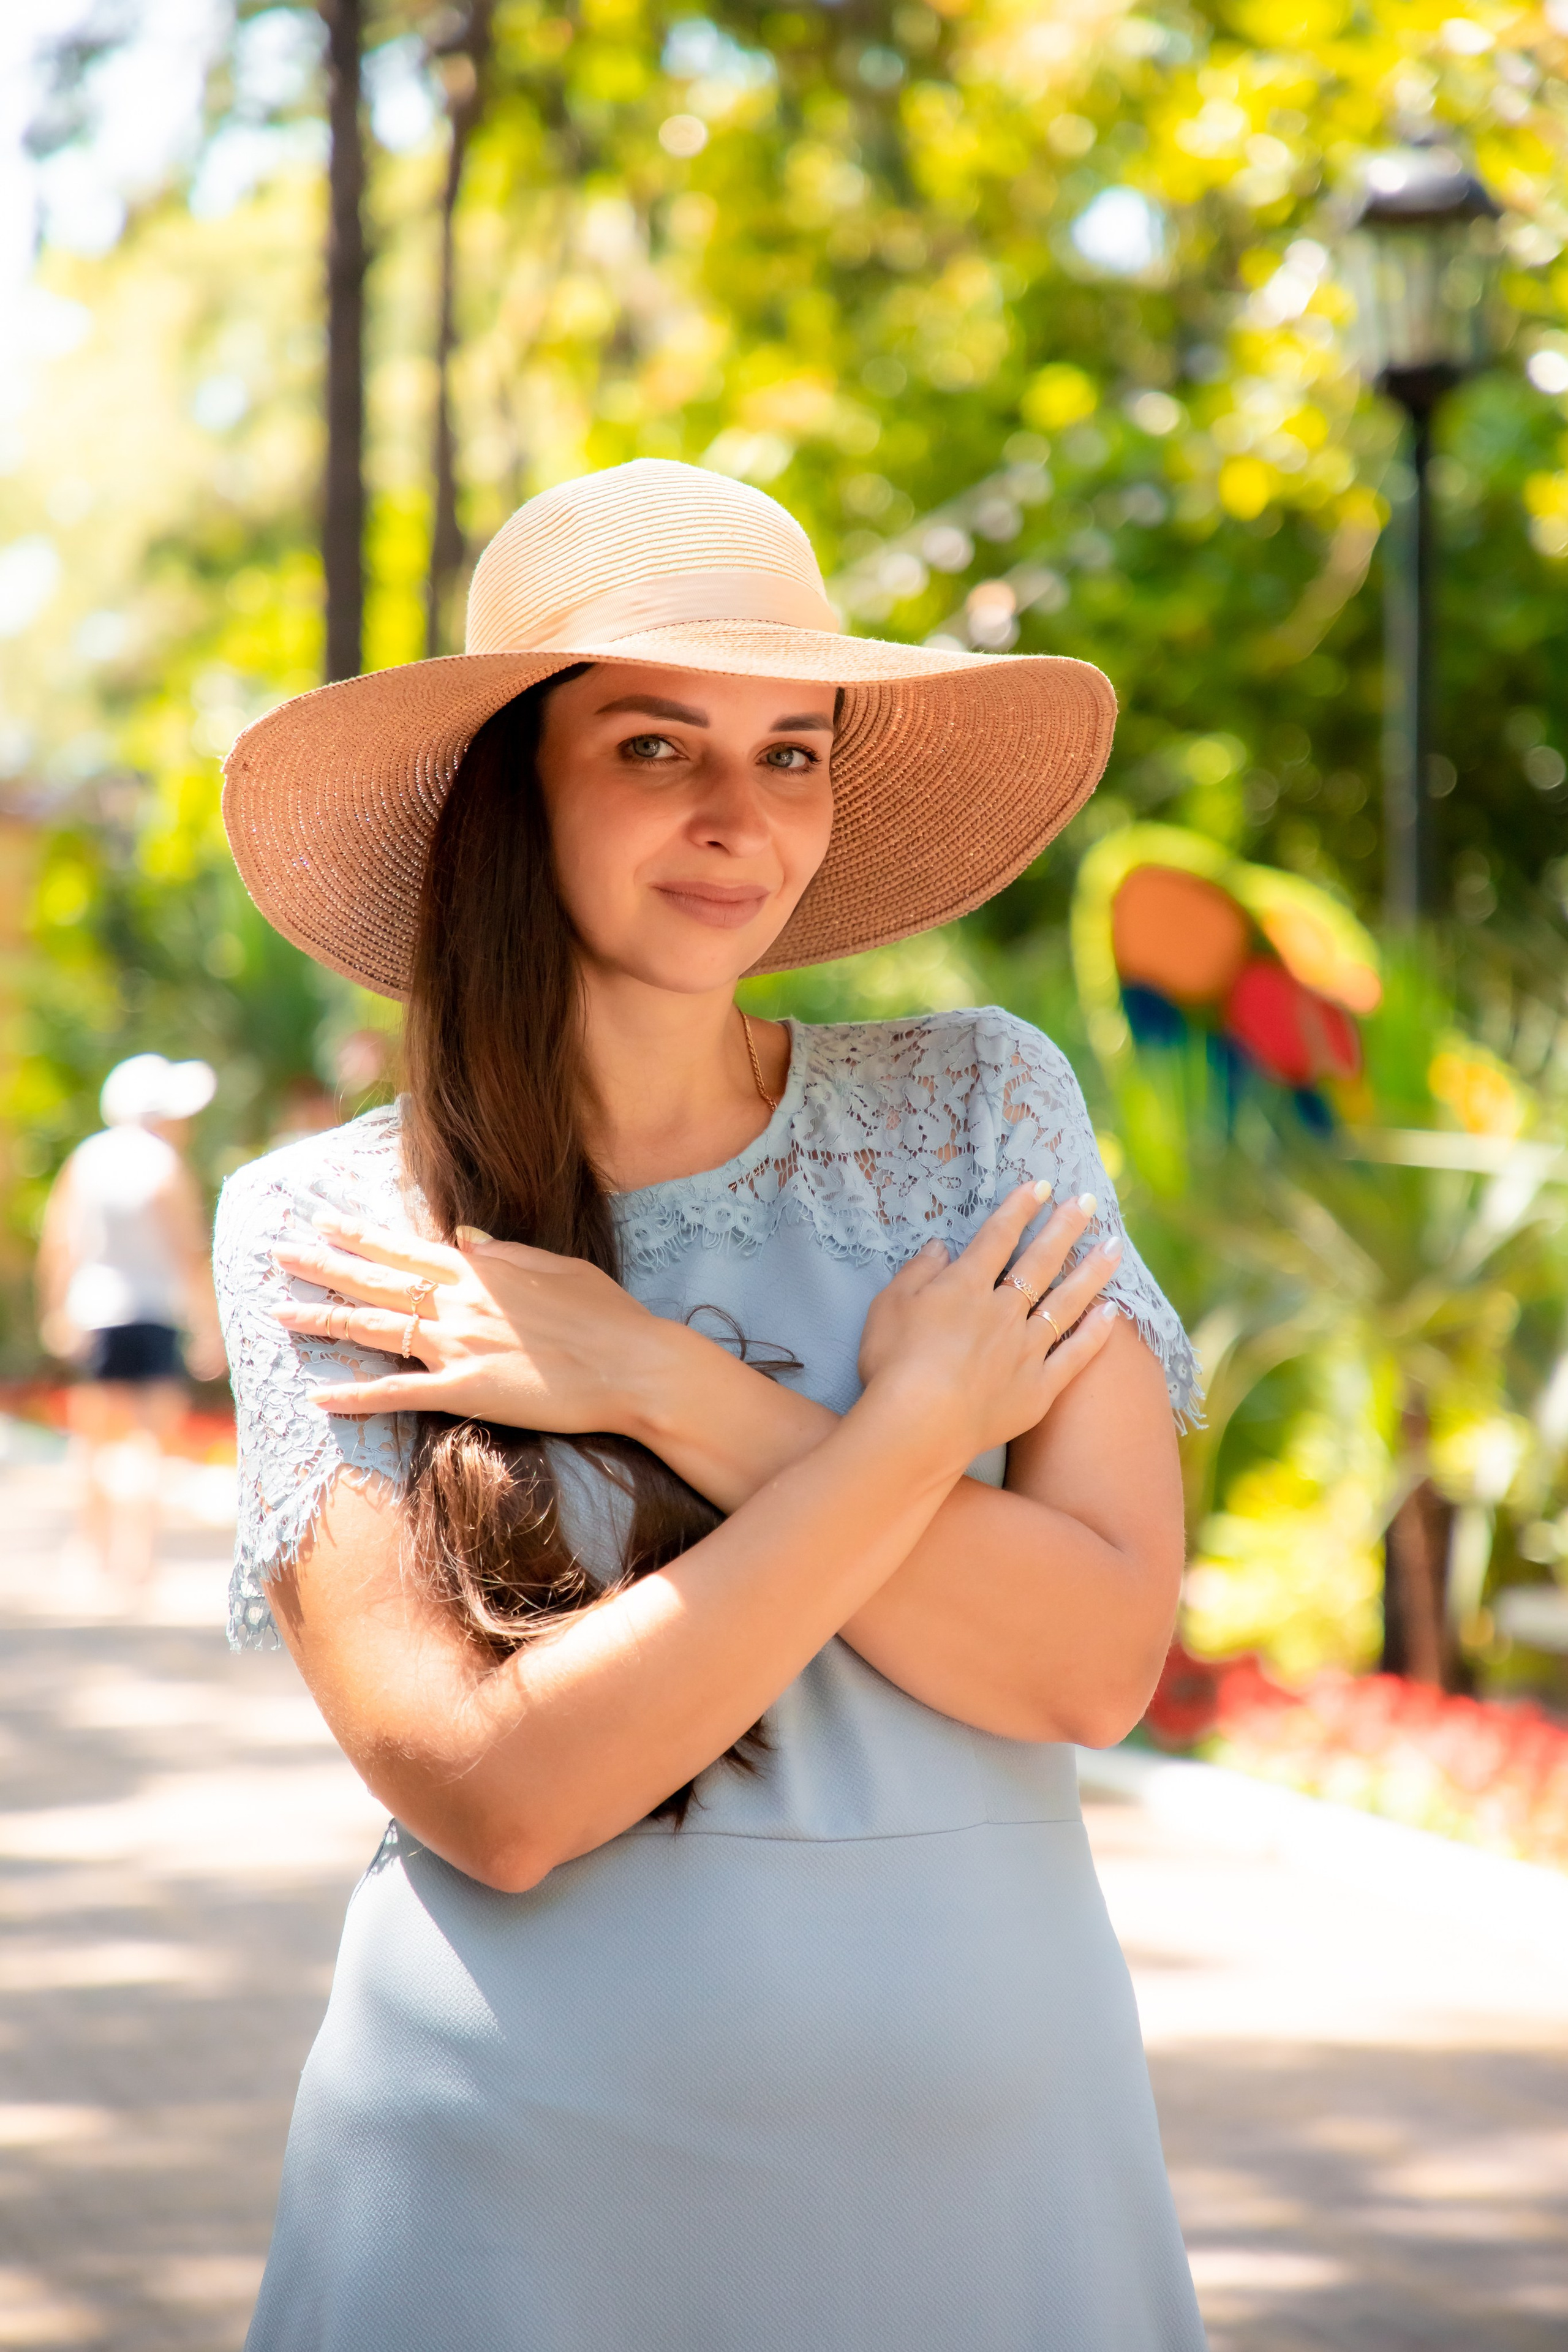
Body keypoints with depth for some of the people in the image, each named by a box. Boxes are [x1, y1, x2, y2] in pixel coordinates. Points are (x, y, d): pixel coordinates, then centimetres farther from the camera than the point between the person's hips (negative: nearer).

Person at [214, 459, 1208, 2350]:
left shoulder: (980, 1111, 0)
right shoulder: (320, 1232, -5)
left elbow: (1093, 1660, -10)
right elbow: (495, 1796, -15)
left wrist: (669, 1391, -15)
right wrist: (917, 1416, -13)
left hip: (988, 2150, 2)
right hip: (524, 2192, -2)